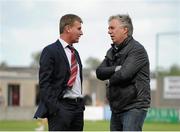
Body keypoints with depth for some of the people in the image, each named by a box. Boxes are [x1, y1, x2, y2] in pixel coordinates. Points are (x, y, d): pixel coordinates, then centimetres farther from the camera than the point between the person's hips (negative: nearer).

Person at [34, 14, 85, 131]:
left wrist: (81, 104, 15)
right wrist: (54, 109, -19)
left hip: (78, 107, 8)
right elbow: (44, 83, -12)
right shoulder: (50, 51, -6)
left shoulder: (75, 52, 19)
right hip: (61, 107, -8)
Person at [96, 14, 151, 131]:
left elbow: (124, 74, -21)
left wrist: (110, 80, -2)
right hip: (117, 109, 8)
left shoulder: (137, 49, -9)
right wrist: (116, 69, -15)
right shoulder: (112, 51, 16)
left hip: (134, 107, -8)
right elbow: (99, 72, 3)